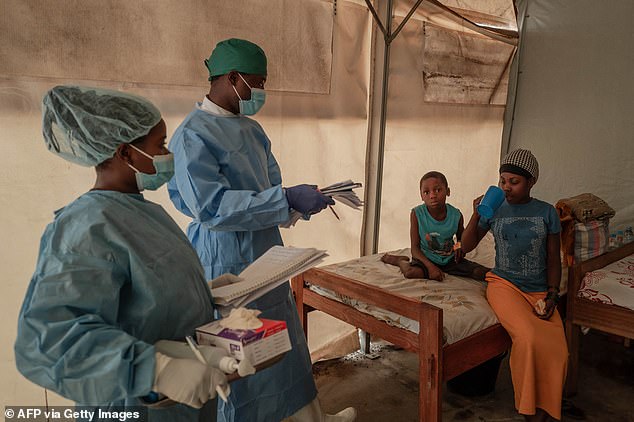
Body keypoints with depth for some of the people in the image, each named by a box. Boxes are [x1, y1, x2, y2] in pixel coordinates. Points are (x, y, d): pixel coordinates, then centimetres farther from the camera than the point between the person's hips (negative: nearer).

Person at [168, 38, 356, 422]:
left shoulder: (252, 130, 9)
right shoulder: (193, 135, -17)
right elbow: (211, 206, -27)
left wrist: (307, 200, -5)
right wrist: (287, 199, -28)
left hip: (265, 255, 9)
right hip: (226, 262, -8)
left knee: (286, 338, 20)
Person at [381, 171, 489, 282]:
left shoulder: (456, 215, -9)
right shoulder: (417, 214, -15)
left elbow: (461, 238, 12)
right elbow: (415, 248, -14)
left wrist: (461, 249, -13)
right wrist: (431, 266, -29)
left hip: (449, 259, 3)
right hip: (426, 258, -3)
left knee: (483, 273, -13)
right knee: (411, 273, -35)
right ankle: (400, 261, 6)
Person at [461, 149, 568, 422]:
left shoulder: (546, 212, 5)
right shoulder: (495, 210, 3)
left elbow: (553, 259, 8)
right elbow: (466, 247, 7)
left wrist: (552, 295, -5)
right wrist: (476, 215, -7)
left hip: (539, 290, 2)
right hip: (504, 284, -2)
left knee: (556, 349, -21)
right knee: (528, 339, -28)